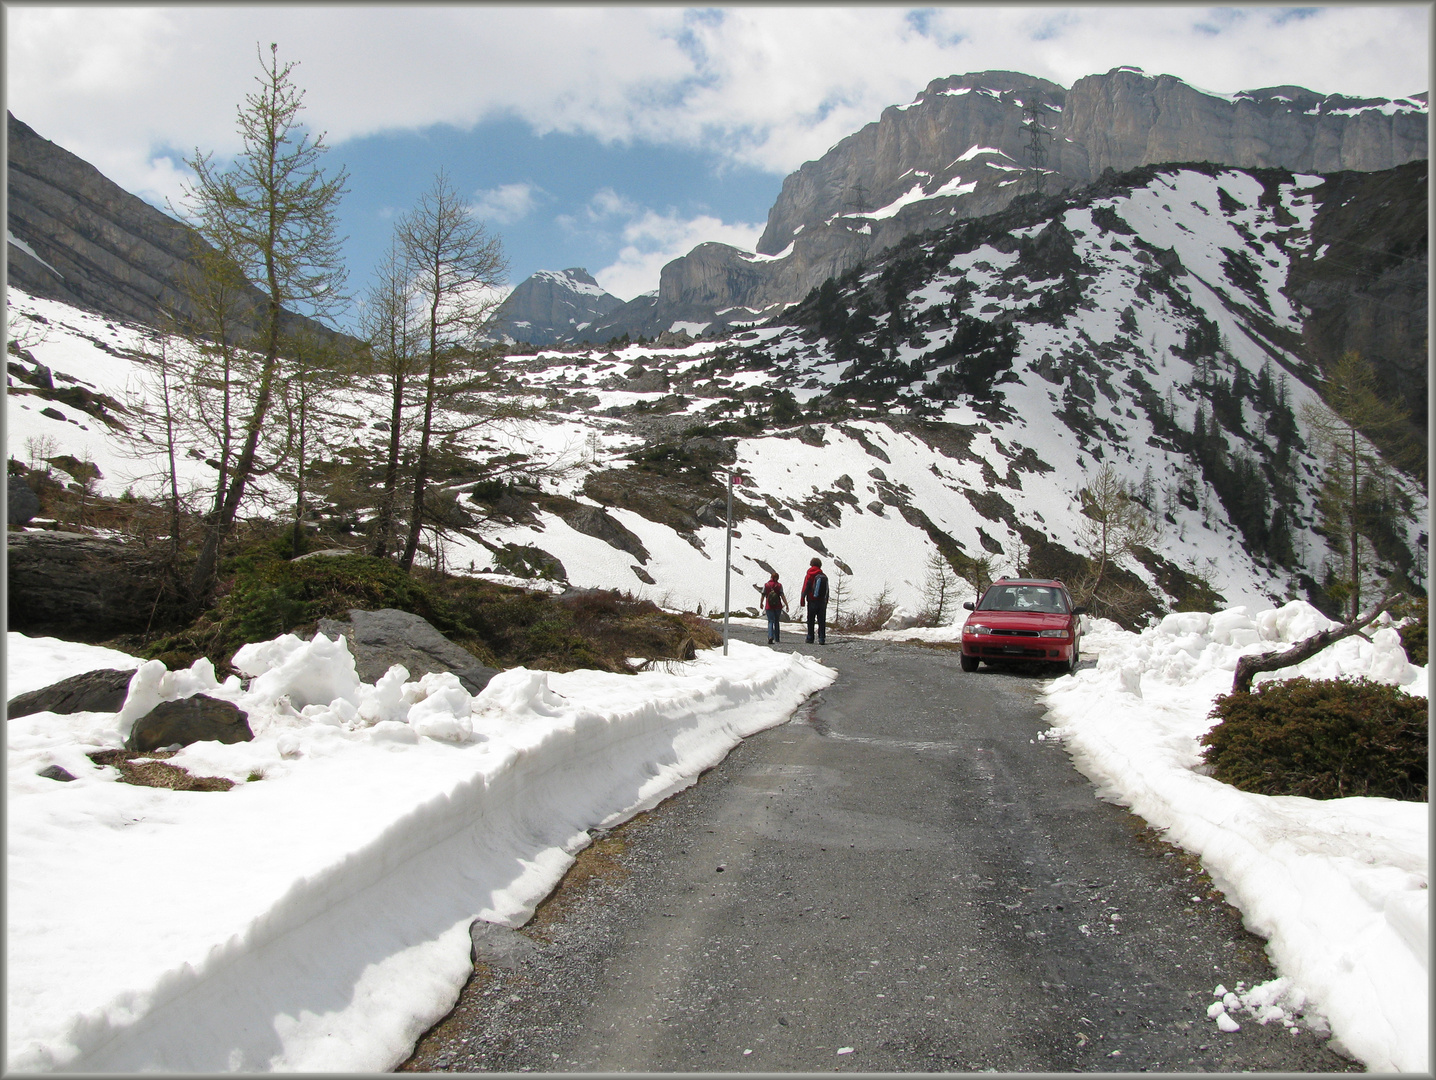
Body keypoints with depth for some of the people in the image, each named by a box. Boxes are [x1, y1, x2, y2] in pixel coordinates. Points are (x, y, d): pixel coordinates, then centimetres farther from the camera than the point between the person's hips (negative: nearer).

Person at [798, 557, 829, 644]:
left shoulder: (810, 576, -5)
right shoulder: (824, 576, 8)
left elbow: (805, 589, -9)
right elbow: (827, 591, 13)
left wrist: (802, 600, -5)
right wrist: (826, 602, 18)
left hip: (812, 601, -3)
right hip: (822, 602, 3)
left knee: (811, 621, 6)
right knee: (822, 621, 3)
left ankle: (810, 638, 7)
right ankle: (822, 639, -3)